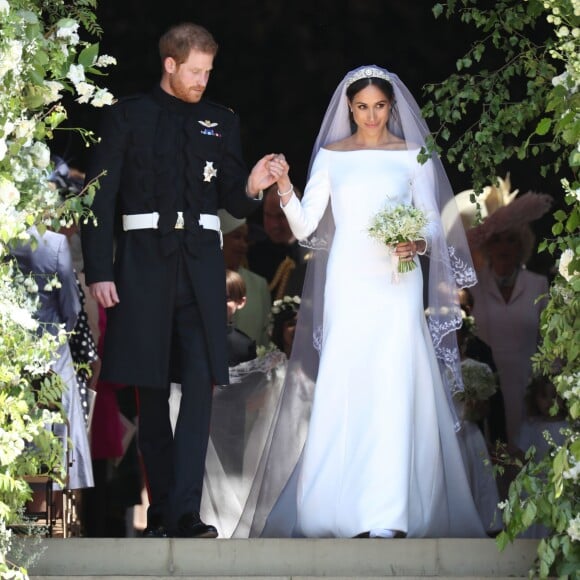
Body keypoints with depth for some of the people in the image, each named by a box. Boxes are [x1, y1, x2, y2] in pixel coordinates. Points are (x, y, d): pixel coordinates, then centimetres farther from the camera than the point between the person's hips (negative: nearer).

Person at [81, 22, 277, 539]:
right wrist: (99, 271, -6)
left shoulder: (222, 121, 13)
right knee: (152, 389, 5)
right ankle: (161, 508, 13)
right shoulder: (127, 116, 5)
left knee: (200, 385, -11)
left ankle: (185, 512, -15)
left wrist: (250, 187, -12)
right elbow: (100, 196, 2)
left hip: (200, 264, 1)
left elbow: (232, 201, 12)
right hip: (143, 260, -1)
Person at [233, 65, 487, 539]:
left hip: (397, 284, -1)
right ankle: (345, 504, 3)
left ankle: (390, 514, -9)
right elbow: (306, 228, 3)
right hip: (347, 283, 1)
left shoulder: (413, 157, 6)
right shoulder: (330, 156, 9)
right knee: (343, 388, -4)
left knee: (394, 389, -9)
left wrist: (420, 245, -14)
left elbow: (434, 226, 7)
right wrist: (285, 189, -12)